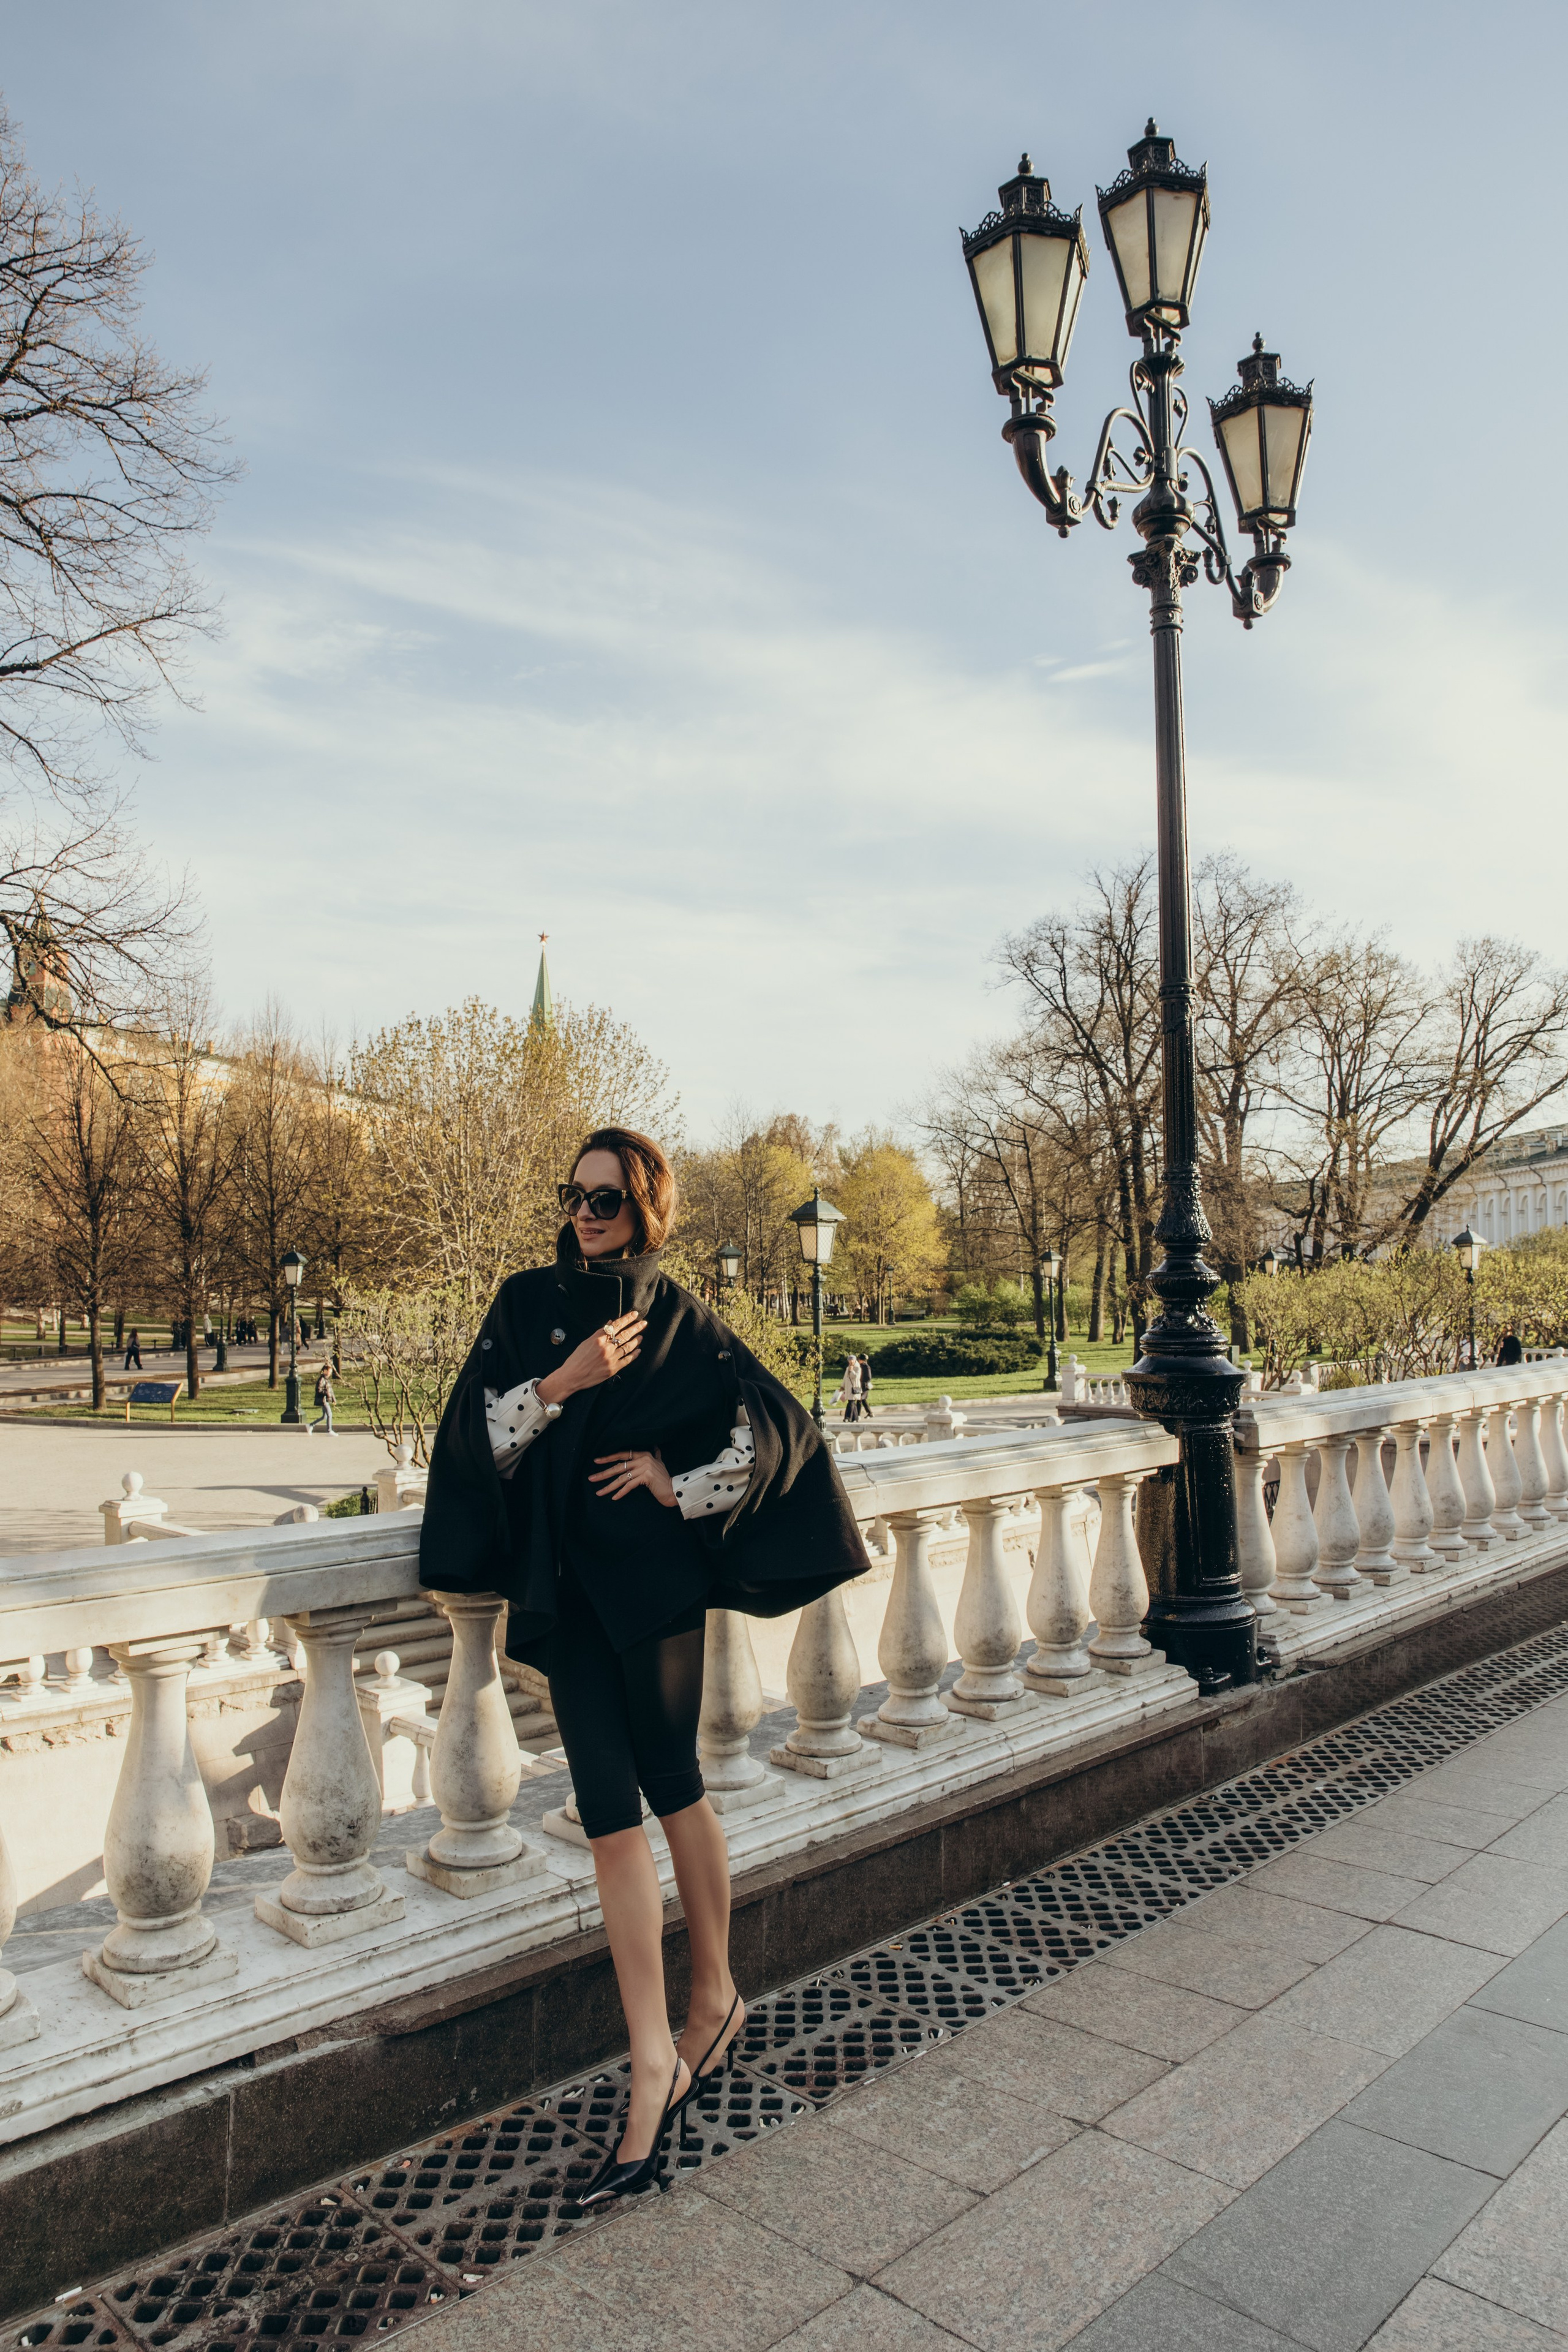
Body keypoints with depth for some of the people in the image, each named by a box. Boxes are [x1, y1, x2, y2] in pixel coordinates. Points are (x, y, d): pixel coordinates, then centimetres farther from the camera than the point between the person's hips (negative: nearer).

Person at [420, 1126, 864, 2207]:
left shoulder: (682, 1320, -1)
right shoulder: (526, 1304, 7)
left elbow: (780, 1423, -1)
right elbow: (475, 1433, -1)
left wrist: (679, 1481, -5)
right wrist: (562, 1381, -15)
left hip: (652, 1579, -2)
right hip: (566, 1582, 3)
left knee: (667, 1784, 6)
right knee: (612, 1808, 0)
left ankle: (713, 1994, 29)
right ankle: (657, 2064, 8)